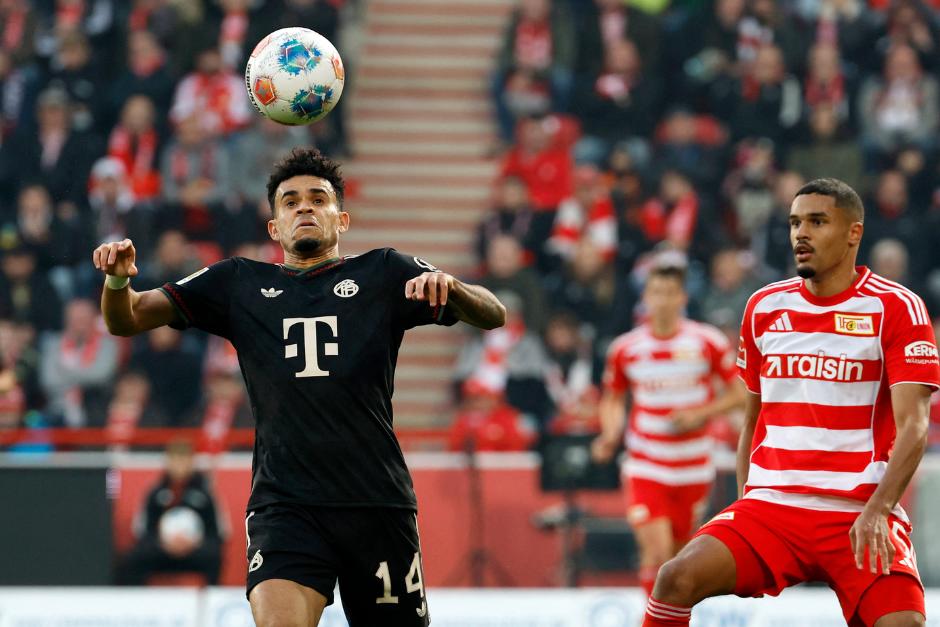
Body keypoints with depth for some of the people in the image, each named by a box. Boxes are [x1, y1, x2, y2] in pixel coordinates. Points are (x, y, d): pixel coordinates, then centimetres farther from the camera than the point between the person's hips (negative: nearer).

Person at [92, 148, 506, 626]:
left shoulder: (383, 273, 14)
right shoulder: (238, 283, 17)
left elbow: (492, 315, 6)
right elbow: (126, 319, 15)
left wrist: (449, 286, -17)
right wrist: (118, 279, -9)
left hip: (378, 502, 1)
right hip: (283, 505, 0)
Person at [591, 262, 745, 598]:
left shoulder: (709, 342, -5)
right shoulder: (625, 348, -1)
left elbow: (738, 393, 0)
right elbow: (613, 399, 13)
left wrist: (699, 415, -15)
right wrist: (610, 436, -5)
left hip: (693, 469, 1)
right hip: (645, 467, -1)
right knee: (656, 551, -17)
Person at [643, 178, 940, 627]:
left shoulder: (897, 308, -2)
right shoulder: (764, 308, 12)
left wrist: (876, 509, -22)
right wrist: (744, 507, 13)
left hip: (860, 516, -3)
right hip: (771, 504, 3)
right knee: (677, 578, -19)